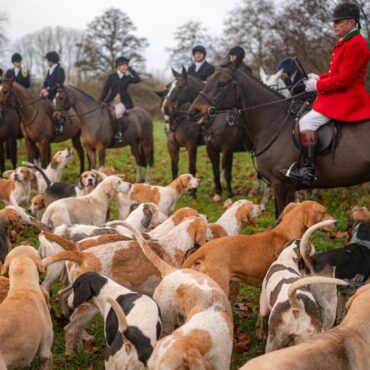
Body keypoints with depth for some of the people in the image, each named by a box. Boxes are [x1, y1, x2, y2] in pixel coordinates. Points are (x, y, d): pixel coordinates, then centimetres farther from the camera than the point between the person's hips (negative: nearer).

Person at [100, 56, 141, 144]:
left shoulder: (128, 77, 7)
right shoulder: (111, 77, 10)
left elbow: (137, 79, -13)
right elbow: (105, 90, 10)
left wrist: (130, 70, -5)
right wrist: (101, 102, 3)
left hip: (123, 102, -3)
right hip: (112, 101, 3)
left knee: (118, 111, -33)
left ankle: (119, 133, -29)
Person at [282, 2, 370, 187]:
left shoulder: (355, 45, -17)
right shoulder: (346, 43, 15)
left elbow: (342, 79, -22)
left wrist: (317, 85, -14)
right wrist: (318, 78, 7)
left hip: (346, 97, -11)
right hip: (339, 95, 11)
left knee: (307, 122, -22)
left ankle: (309, 171, -28)